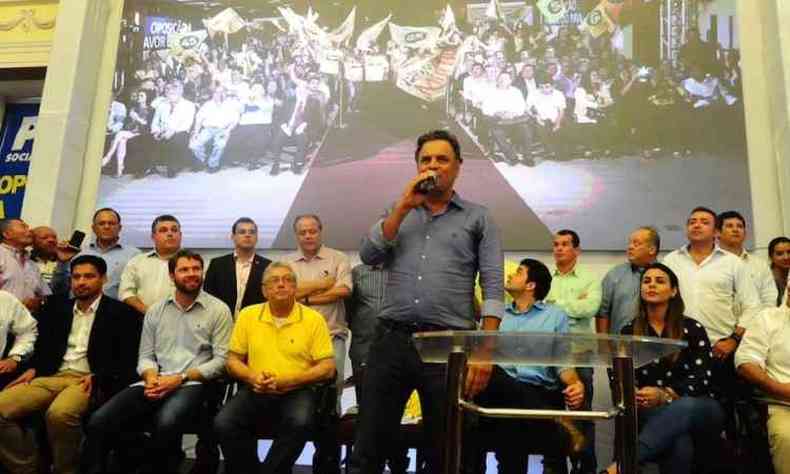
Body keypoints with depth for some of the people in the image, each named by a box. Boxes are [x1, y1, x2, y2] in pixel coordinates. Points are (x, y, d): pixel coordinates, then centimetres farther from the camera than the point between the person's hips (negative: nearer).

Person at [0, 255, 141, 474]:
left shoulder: (121, 312, 3)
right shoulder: (57, 308, 20)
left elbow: (127, 359, -4)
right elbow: (43, 347, 21)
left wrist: (97, 377, -18)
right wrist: (32, 369, 0)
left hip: (89, 380, -6)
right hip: (52, 376, 6)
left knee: (59, 414, -35)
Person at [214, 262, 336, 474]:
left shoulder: (313, 319, -1)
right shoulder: (247, 315, 7)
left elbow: (327, 368, -3)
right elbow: (233, 360, 11)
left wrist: (286, 381, -14)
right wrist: (252, 377, -11)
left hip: (297, 391, -2)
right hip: (256, 391, 2)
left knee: (300, 423, -32)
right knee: (223, 423, -23)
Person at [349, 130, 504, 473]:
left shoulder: (478, 218, 8)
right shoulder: (399, 213, 18)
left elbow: (492, 287, -1)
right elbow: (368, 255, 2)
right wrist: (404, 206, -2)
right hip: (391, 340, 2)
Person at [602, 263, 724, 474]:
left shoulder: (692, 329, 2)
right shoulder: (629, 332, 9)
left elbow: (701, 379, -7)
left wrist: (664, 395, -25)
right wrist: (633, 394, -20)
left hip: (700, 410, 0)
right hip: (653, 412, 1)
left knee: (683, 407, -40)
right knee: (679, 445, -37)